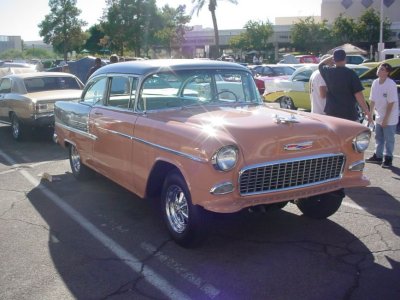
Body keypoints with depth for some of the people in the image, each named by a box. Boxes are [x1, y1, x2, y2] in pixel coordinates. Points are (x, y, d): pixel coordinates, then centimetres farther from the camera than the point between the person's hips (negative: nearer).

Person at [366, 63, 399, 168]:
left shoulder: (391, 84, -19)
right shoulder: (375, 83, 0)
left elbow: (391, 103, -19)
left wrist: (386, 118, -19)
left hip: (390, 118, -6)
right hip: (379, 117, 7)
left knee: (389, 139, 3)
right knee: (378, 137, 16)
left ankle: (388, 158, 13)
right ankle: (378, 156, 28)